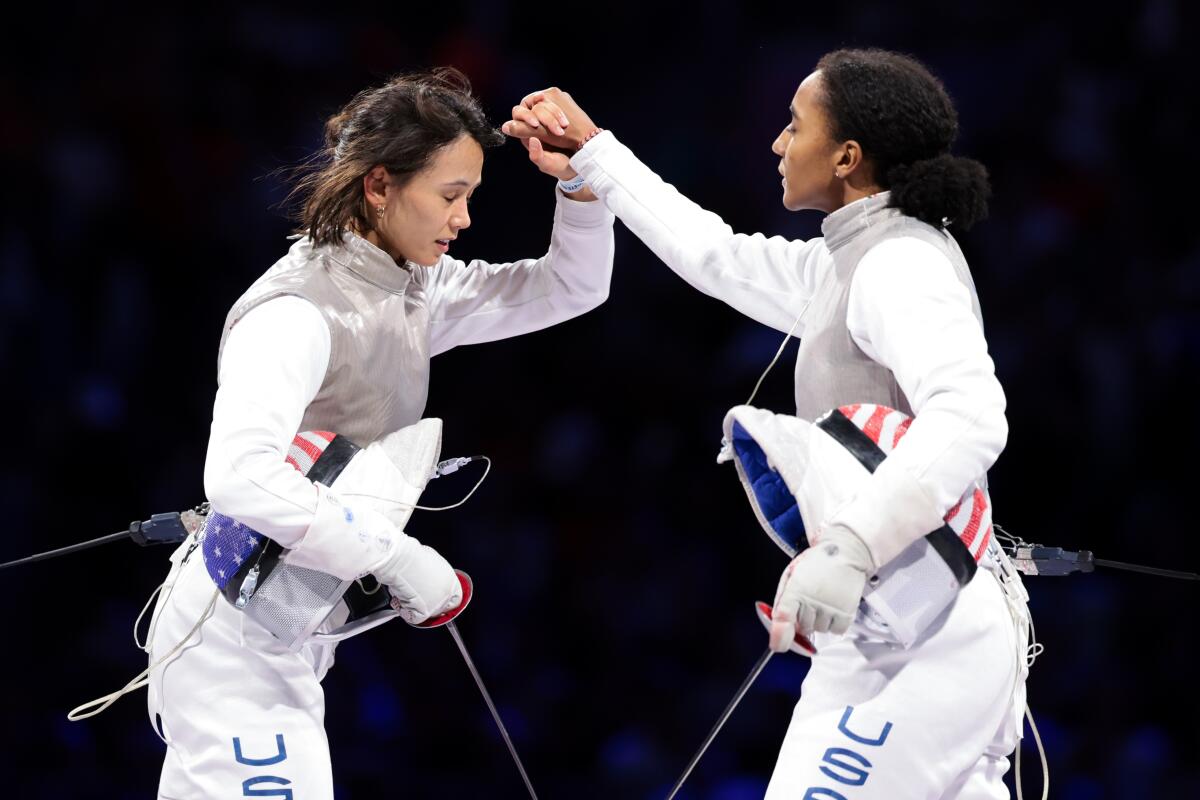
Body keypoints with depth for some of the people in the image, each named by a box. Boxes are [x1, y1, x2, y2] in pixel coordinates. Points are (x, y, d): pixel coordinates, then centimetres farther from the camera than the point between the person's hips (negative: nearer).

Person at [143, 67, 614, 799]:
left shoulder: (412, 288, 6)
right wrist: (399, 558, -31)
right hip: (234, 642, -9)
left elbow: (573, 288, 14)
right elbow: (242, 476, -36)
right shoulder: (297, 313, -22)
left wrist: (580, 176, -5)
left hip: (281, 636, 9)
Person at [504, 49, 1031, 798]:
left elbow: (969, 420, -33)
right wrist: (594, 158, 34)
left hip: (931, 643, -10)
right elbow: (722, 259, 30)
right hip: (889, 631, 10)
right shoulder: (860, 260, 13)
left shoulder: (901, 266, -16)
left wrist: (847, 548, -44)